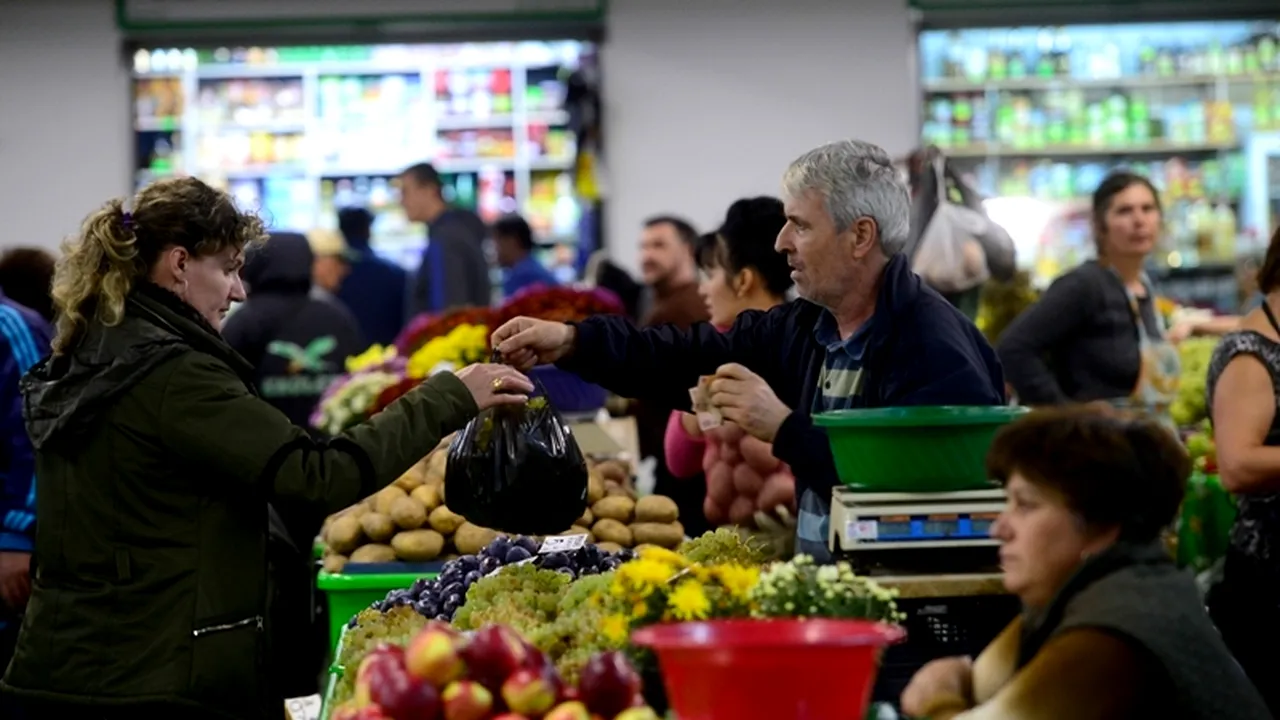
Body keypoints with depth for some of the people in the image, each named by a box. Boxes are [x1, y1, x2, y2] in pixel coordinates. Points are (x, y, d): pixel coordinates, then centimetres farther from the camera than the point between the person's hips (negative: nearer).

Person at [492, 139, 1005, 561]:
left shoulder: (937, 348, -15)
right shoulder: (803, 327, 12)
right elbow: (695, 360, 13)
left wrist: (784, 429, -21)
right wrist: (570, 342, 5)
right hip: (812, 571, 7)